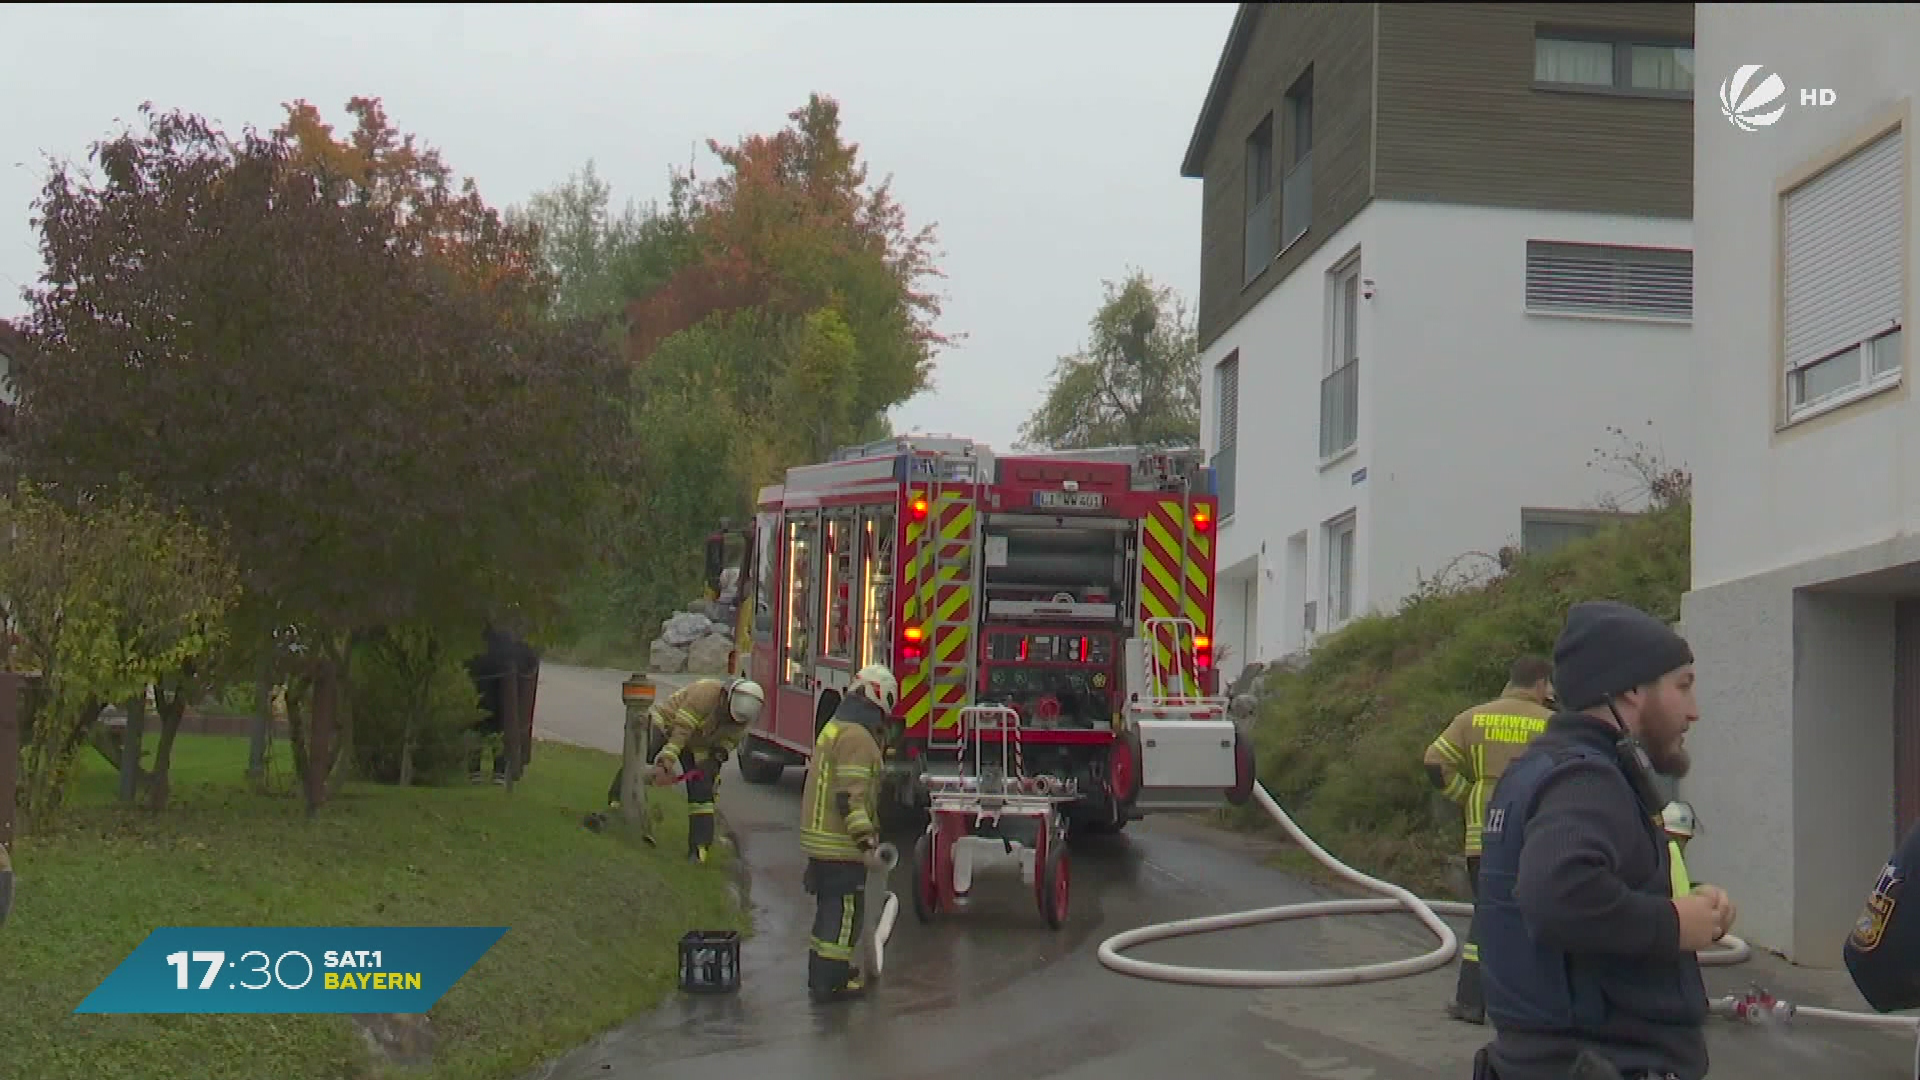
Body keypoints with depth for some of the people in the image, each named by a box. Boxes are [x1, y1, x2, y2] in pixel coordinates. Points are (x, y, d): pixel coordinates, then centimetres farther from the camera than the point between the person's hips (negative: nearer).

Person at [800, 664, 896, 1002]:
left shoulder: (835, 728, 14)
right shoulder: (857, 737, -19)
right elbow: (851, 797, -25)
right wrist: (867, 843, -24)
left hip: (820, 839, 10)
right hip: (841, 846, -10)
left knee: (830, 908, 19)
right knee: (845, 911, -2)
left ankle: (822, 974, 29)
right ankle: (833, 982, 2)